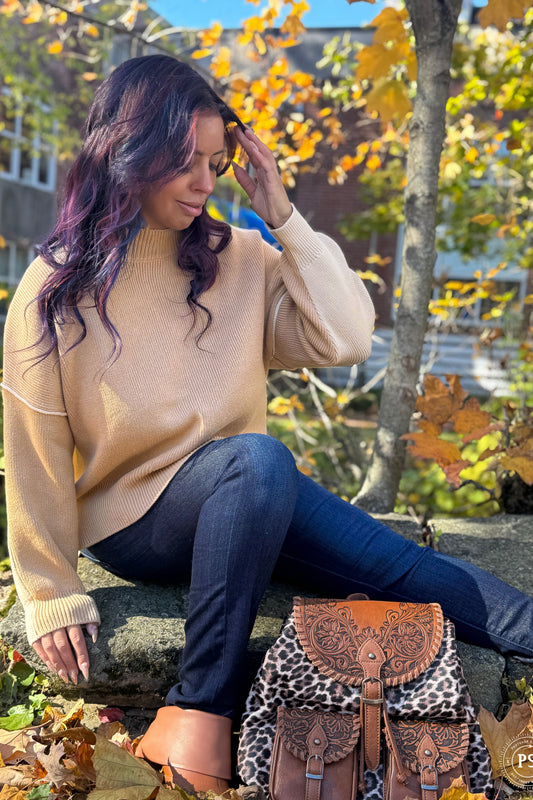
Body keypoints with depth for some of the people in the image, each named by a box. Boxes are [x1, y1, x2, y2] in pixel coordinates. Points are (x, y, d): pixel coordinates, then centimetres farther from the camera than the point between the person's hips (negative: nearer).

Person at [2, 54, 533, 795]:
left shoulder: (236, 259, 0)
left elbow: (347, 339, -9)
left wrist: (282, 215, -12)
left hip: (243, 496, 4)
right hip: (131, 519, -4)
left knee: (399, 564, -18)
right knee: (258, 457, -36)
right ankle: (202, 704, -30)